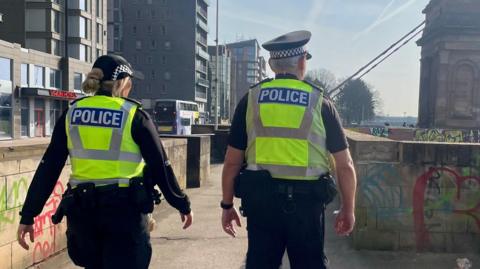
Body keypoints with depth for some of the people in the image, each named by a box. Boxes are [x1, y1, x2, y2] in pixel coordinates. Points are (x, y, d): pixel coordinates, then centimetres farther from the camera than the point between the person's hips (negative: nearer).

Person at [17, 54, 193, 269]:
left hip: (82, 209, 5)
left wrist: (28, 215, 8)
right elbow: (159, 167, -5)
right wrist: (182, 205, 7)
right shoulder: (133, 115, -6)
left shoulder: (72, 114, 5)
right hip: (125, 208, -4)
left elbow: (48, 168, 3)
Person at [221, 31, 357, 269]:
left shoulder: (251, 99, 2)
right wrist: (348, 209, 11)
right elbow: (345, 165, -1)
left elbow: (232, 162, 1)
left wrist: (227, 205, 12)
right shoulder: (320, 103, -1)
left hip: (261, 199, 1)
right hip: (306, 202, -1)